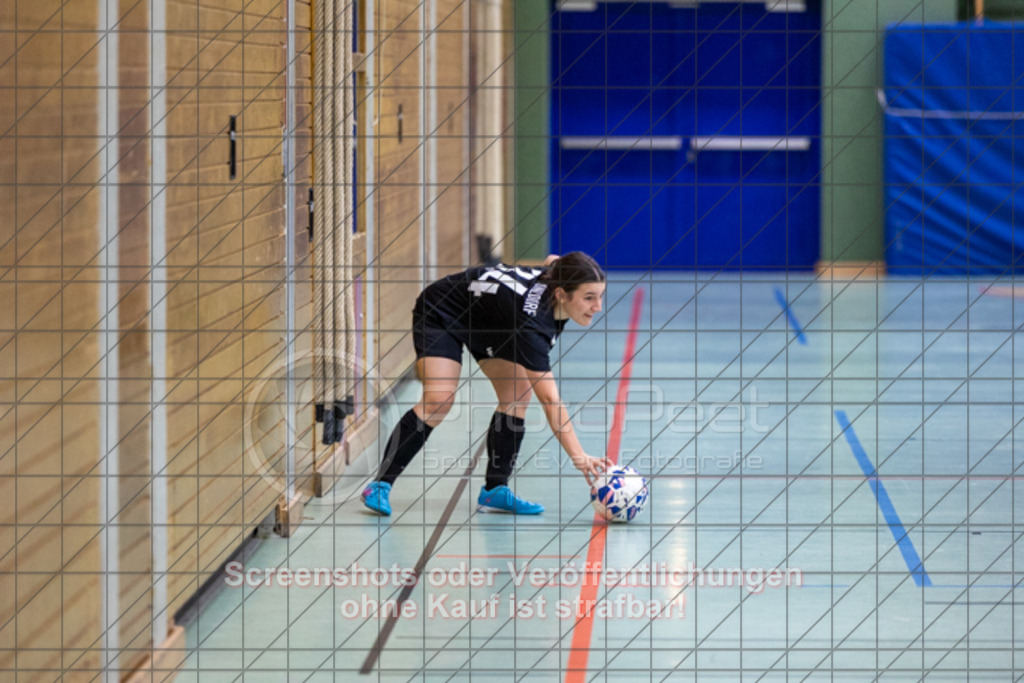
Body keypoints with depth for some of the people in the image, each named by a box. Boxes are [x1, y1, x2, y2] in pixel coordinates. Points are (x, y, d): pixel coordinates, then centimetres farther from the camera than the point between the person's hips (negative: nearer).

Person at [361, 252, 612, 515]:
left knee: (518, 393, -7)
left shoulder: (556, 276, -22)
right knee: (439, 400, -23)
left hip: (486, 322, 8)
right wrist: (579, 458, -53)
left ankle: (494, 490, -3)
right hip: (441, 314, -8)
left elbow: (552, 261, 7)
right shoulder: (531, 317, -43)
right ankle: (381, 484, -14)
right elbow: (550, 401, -47)